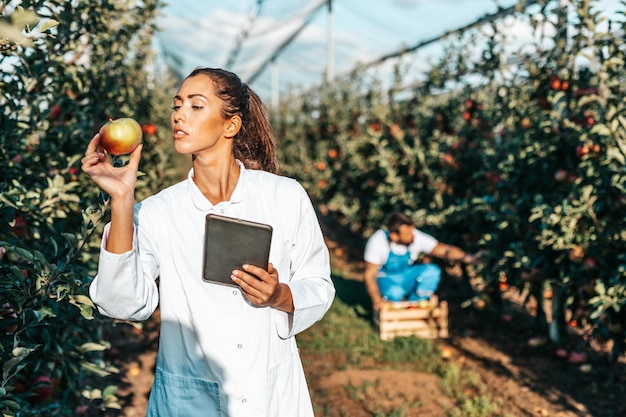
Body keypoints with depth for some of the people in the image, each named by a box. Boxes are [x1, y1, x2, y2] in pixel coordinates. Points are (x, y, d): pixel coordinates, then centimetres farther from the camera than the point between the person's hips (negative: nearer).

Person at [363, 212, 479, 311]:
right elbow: (369, 274, -21)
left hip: (407, 277, 4)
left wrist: (469, 258, -41)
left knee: (432, 271, -24)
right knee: (395, 293, -38)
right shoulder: (378, 242, -27)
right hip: (386, 279, -4)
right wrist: (377, 301, -31)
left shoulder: (417, 237, -21)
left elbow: (444, 250, -26)